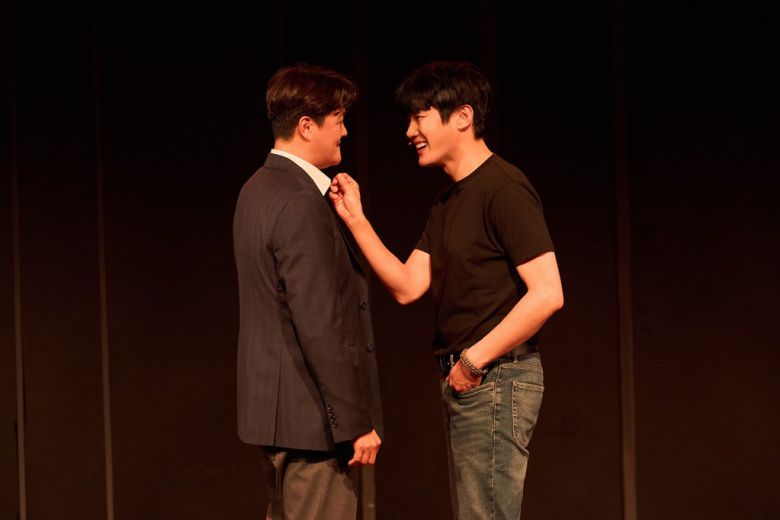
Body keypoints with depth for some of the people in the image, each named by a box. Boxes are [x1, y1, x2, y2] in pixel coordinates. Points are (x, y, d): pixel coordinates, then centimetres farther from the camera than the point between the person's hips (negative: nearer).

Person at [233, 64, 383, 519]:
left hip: (275, 407, 10)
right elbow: (320, 328, -22)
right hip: (310, 414, -10)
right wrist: (356, 423, -18)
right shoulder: (300, 204, -20)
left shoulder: (259, 189, 11)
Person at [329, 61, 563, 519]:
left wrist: (476, 359, -16)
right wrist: (356, 220, 4)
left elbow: (547, 293, -21)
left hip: (496, 378, -10)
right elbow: (407, 287, 11)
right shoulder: (448, 201, 15)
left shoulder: (503, 189, -15)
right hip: (465, 379, 10)